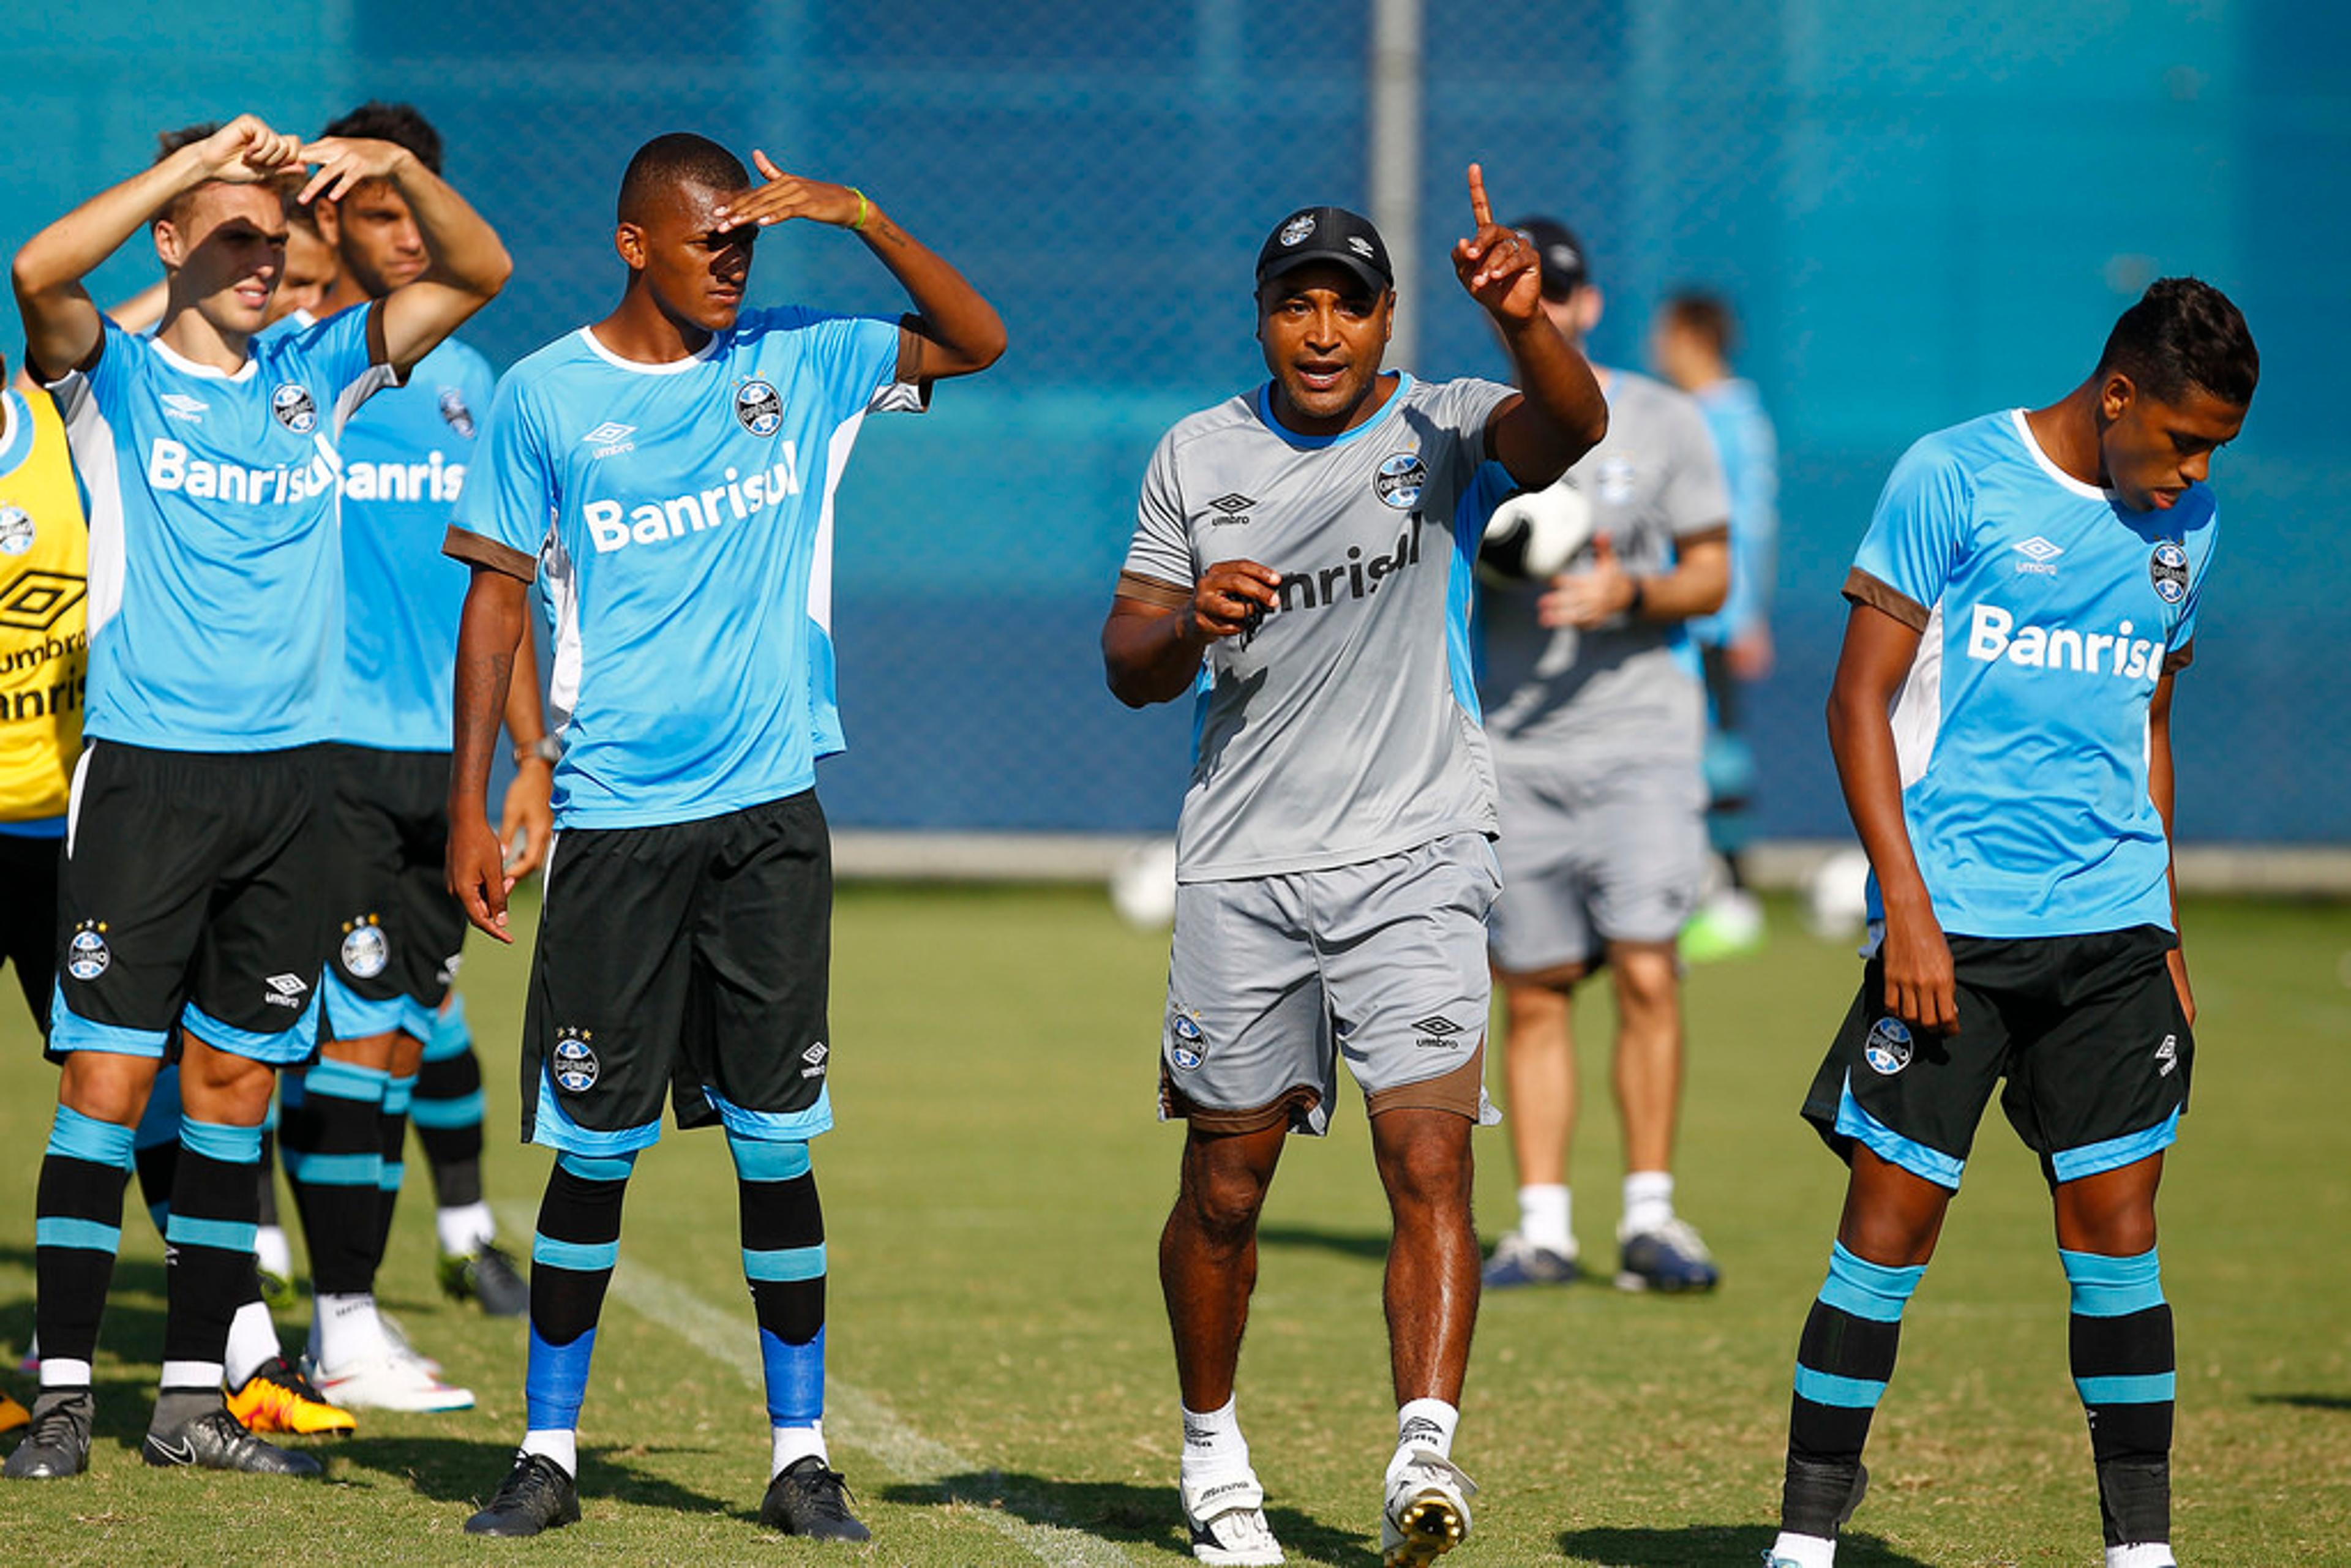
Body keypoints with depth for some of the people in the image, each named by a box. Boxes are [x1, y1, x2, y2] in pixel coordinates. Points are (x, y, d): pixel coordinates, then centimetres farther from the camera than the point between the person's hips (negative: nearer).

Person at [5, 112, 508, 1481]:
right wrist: (199, 158, -23)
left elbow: (479, 274, 9)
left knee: (236, 1086, 7)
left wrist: (400, 171, -9)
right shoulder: (114, 373, 0)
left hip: (287, 777, 4)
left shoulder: (317, 376, 12)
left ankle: (195, 1397, 13)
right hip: (146, 771, -4)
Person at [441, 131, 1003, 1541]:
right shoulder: (547, 398, 2)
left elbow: (980, 341, 7)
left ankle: (801, 1453, 7)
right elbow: (498, 597, 4)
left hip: (771, 808, 2)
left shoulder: (796, 364, 7)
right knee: (594, 1144, 1)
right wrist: (470, 809, 0)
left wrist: (860, 216, -6)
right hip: (616, 816, -1)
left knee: (778, 1142, 2)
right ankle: (551, 1449, 11)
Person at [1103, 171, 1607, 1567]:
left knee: (1431, 1160, -17)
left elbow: (1572, 426, -24)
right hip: (1244, 867, 3)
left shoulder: (1444, 431, -1)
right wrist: (1190, 622, -14)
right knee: (1225, 1187, 9)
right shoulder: (1199, 458, 7)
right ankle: (1214, 1452, 28)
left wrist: (1523, 320, -44)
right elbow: (1130, 669, 9)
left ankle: (1426, 1454, -25)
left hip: (1414, 863, -2)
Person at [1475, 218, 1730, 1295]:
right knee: (1533, 993, 2)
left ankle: (1649, 1219, -5)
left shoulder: (1661, 422, 4)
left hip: (1639, 737, -2)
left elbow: (1710, 573, 6)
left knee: (1646, 972, -13)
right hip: (1512, 750, 2)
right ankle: (1542, 1227, 8)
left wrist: (1632, 592, -14)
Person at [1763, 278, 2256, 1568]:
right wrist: (1907, 906, -13)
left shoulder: (2183, 529, 12)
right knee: (1894, 1213, -5)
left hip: (2112, 928, 5)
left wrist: (2165, 934, 19)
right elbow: (1860, 702, -6)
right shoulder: (1952, 481, -5)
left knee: (2117, 1220, 2)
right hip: (1953, 925, -5)